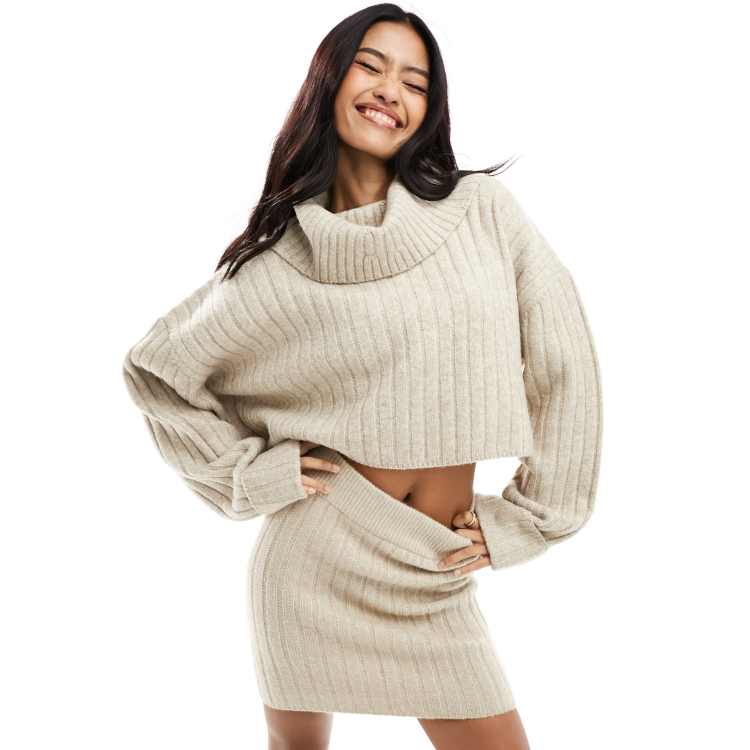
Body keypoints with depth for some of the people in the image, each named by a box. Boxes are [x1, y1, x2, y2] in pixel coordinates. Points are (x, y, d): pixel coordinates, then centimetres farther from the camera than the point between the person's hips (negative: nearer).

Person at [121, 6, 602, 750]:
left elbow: (561, 360, -1)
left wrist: (525, 514, -1)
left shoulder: (483, 208, -3)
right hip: (314, 556, 0)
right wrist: (248, 475, -3)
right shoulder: (280, 251, -5)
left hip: (436, 578, 1)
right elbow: (155, 365, 4)